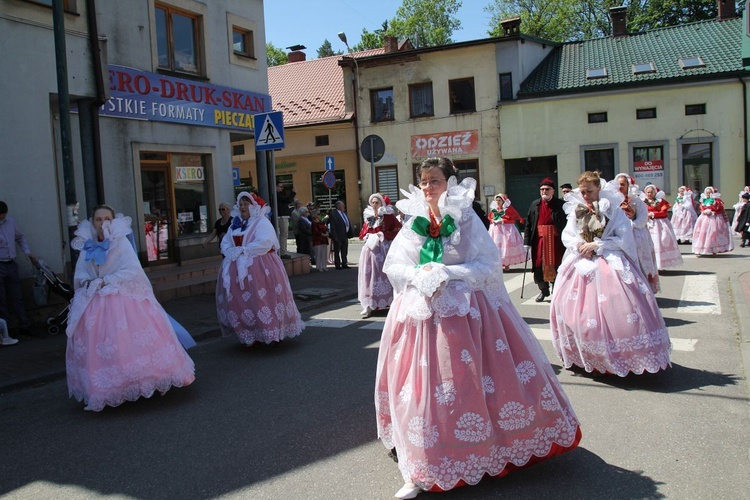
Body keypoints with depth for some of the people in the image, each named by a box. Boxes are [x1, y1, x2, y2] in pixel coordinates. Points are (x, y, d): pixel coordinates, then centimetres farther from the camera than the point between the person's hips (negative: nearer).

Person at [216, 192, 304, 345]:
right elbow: (225, 242, 12)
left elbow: (265, 243, -20)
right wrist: (230, 251, -11)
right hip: (237, 268, 7)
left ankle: (273, 333, 1)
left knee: (262, 299, -9)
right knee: (239, 302, 6)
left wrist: (242, 250, -21)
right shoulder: (236, 224, 17)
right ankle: (250, 336, 15)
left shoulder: (262, 222, -6)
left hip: (259, 268, -7)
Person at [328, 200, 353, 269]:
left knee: (344, 251, 14)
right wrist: (334, 237, -20)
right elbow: (332, 226, -16)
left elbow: (348, 223, 16)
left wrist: (350, 233, 11)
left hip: (345, 235, 8)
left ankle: (344, 264, 22)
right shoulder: (333, 213, -12)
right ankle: (338, 265, 9)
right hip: (338, 236, -8)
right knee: (337, 251, 3)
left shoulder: (344, 213, 13)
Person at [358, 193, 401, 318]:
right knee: (369, 275, -1)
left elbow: (398, 230, -9)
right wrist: (368, 237, -3)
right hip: (371, 248, 4)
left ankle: (389, 301, 13)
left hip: (385, 249, -4)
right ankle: (369, 305, -2)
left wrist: (382, 235, -13)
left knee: (385, 274, 1)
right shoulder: (368, 217, 13)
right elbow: (363, 233, 19)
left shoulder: (388, 216, -2)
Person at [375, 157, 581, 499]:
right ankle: (422, 470, 18)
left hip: (464, 309, -2)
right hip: (421, 311, 3)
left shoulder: (466, 218, -2)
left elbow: (488, 266, -7)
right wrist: (418, 275, -15)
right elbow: (393, 266, 5)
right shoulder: (414, 221, 6)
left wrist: (446, 273, -17)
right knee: (422, 388, 4)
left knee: (468, 384, 0)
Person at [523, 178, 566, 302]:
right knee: (539, 266, 9)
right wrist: (527, 242, -1)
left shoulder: (561, 204, -5)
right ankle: (543, 291, 28)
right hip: (539, 240, 3)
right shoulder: (535, 204, 6)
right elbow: (528, 224, 5)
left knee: (556, 266, 5)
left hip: (555, 241, -3)